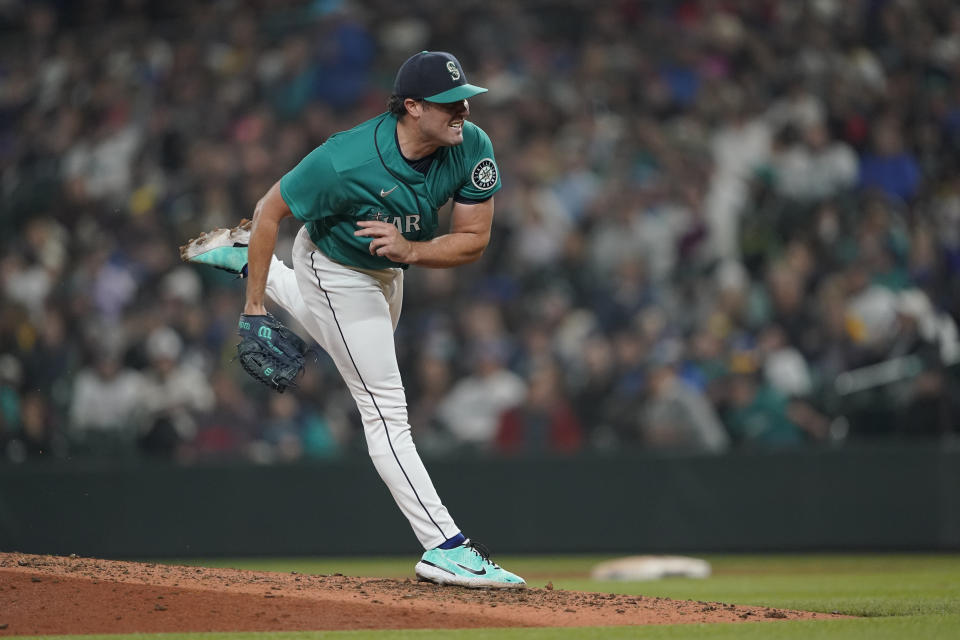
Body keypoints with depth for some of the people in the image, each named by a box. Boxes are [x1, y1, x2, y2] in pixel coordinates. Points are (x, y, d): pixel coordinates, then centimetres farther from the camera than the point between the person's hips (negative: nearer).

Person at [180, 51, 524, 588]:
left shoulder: (472, 148, -25)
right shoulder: (346, 162, -39)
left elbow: (475, 240, -18)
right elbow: (271, 210, -25)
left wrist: (409, 251, -37)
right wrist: (254, 308, -24)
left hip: (387, 268, 7)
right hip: (335, 272, -7)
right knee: (387, 413, -10)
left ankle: (240, 255, 47)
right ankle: (444, 547, -11)